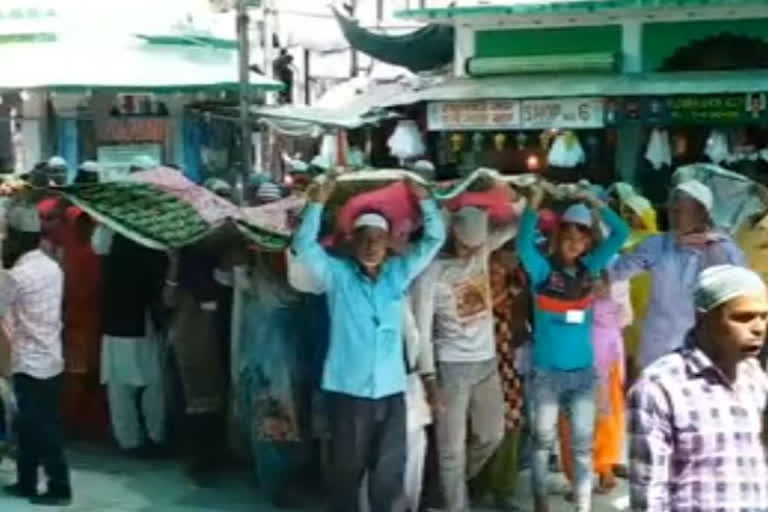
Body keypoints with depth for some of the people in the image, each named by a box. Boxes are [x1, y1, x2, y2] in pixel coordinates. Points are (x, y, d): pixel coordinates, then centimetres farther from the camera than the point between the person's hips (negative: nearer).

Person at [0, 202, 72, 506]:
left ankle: (60, 489, 8)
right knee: (30, 426, 17)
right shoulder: (52, 267, 6)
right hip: (50, 359, 8)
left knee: (41, 430, 1)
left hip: (30, 363, -8)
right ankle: (26, 483, 27)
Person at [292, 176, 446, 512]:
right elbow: (304, 244, -9)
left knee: (390, 473, 9)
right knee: (347, 470, 8)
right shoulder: (337, 275, 2)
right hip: (348, 391, -2)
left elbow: (435, 238, 9)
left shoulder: (399, 273, 8)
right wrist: (318, 203, -17)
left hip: (391, 391, 2)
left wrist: (424, 199, -1)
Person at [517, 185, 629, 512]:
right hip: (547, 371, -3)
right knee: (544, 439, 11)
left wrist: (596, 203, -7)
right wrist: (533, 207, -35)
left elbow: (620, 233, 2)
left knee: (583, 442, 8)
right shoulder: (542, 270, -8)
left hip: (583, 371, 3)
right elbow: (524, 244, -27)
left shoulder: (589, 268, 2)